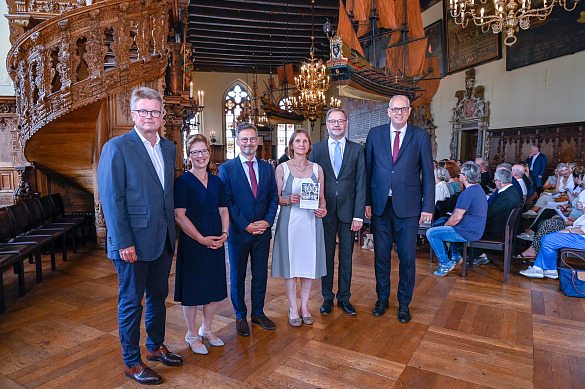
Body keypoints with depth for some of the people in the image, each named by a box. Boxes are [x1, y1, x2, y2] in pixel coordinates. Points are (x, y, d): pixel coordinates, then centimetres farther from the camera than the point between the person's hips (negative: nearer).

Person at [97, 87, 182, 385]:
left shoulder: (169, 148, 9)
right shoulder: (116, 147, -10)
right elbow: (111, 199, -14)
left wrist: (171, 230, 9)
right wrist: (123, 242, -17)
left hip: (163, 238, 6)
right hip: (133, 241, -6)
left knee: (158, 296, 19)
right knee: (131, 302, 9)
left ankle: (155, 346, 39)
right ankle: (132, 362, 27)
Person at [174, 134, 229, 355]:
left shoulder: (216, 181, 9)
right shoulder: (183, 181, -7)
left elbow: (223, 211, 11)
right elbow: (179, 216, -13)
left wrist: (225, 233, -5)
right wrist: (202, 239, -16)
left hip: (216, 242, 5)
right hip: (192, 242, -5)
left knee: (215, 288, 12)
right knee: (192, 289, 6)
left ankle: (206, 330, 33)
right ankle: (192, 335, 26)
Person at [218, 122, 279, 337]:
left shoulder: (267, 168, 7)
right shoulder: (226, 168, -5)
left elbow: (273, 197, 6)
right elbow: (226, 202, -9)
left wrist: (267, 221, -9)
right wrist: (246, 225, -15)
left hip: (263, 231, 3)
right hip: (238, 231, -3)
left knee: (261, 275, 13)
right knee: (237, 277, 10)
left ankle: (258, 312, 32)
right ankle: (240, 316, 28)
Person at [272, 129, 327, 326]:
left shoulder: (317, 168, 9)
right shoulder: (282, 168, 2)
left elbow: (321, 196, 11)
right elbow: (276, 197, 1)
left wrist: (322, 208, -9)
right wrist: (289, 200, -19)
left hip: (311, 220, 2)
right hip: (289, 221, -2)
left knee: (309, 262, 8)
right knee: (290, 264, 4)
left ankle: (304, 305, 26)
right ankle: (293, 307, 21)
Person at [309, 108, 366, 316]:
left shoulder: (357, 150, 4)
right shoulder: (317, 149, 5)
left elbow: (361, 184, 0)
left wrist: (358, 214, -7)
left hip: (348, 210, 0)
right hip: (325, 211, 0)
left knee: (346, 256, 10)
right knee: (326, 255, 9)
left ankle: (344, 297, 25)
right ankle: (327, 297, 24)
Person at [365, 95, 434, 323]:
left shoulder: (421, 136, 3)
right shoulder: (375, 134, 7)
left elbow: (428, 174, 2)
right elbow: (367, 170, 6)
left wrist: (428, 207, -3)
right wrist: (366, 201, -1)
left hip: (408, 207, -1)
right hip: (380, 204, 1)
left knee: (407, 256, 6)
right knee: (381, 255, 10)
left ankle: (404, 303, 25)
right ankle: (382, 298, 29)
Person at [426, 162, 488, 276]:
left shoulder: (467, 194, -23)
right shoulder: (479, 189, 11)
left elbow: (456, 218, -22)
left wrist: (445, 225, -2)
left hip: (468, 233, -11)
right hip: (477, 229, 11)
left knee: (431, 233, -9)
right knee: (437, 226, 25)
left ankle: (445, 263, -3)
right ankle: (455, 256, 24)